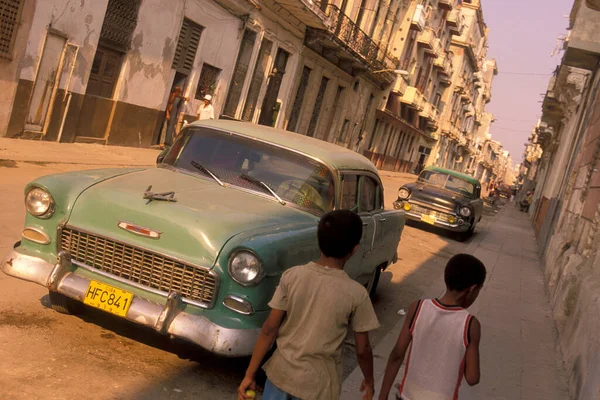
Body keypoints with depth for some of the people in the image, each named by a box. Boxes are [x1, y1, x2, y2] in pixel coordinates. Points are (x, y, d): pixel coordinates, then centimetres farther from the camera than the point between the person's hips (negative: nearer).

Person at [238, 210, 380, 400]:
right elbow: (362, 350, -7)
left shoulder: (292, 276, -11)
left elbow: (269, 329, -8)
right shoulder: (356, 294, -16)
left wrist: (250, 374, -1)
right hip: (317, 383, -2)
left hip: (281, 371, 2)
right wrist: (369, 381, 12)